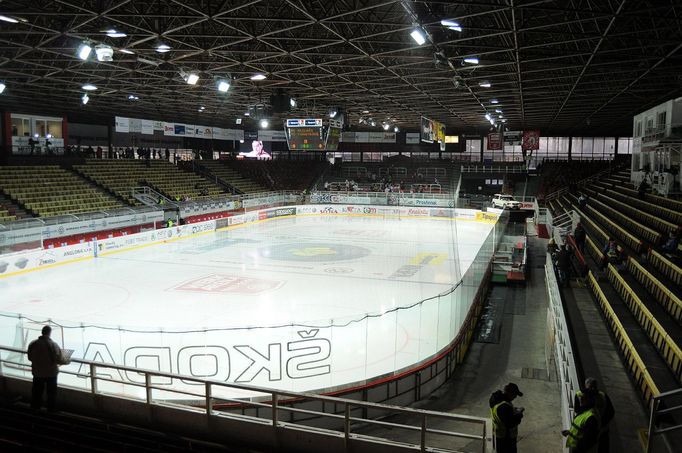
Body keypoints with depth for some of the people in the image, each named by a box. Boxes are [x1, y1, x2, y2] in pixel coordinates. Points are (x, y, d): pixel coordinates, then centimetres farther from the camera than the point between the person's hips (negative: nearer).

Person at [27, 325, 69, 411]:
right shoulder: (53, 345, -21)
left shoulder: (33, 344, -9)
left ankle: (35, 407, 33)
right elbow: (59, 360, -20)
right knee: (51, 391, 13)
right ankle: (51, 409, 22)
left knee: (37, 391, 21)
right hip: (51, 373, -3)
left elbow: (30, 357, 4)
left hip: (37, 372, 3)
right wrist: (67, 361, 0)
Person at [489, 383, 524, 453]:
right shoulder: (504, 406, -35)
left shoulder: (497, 396, -5)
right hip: (506, 437, -9)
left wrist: (514, 410, 0)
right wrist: (518, 415, -15)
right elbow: (510, 424, -29)